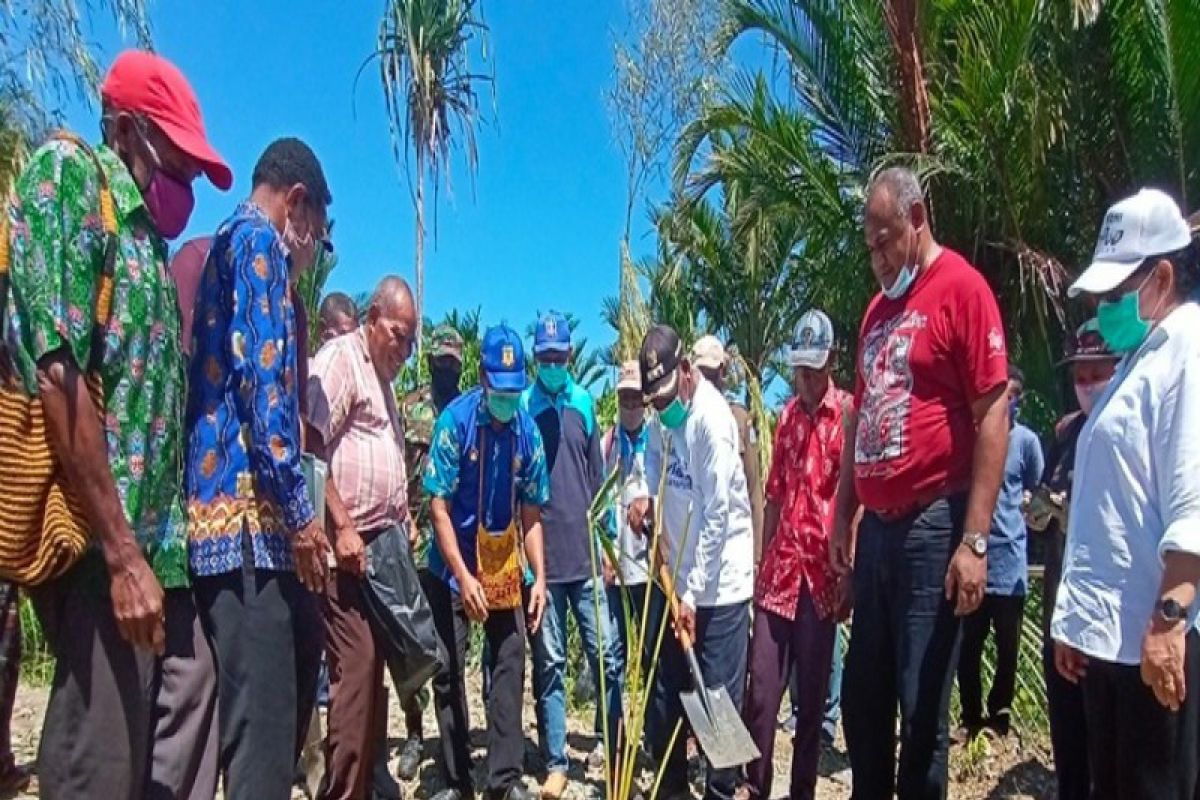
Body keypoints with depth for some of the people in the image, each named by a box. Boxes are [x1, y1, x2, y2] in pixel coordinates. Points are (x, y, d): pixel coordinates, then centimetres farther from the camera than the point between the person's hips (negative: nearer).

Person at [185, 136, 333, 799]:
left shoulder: (224, 245, 25)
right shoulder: (257, 240, -5)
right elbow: (259, 376, -17)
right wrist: (299, 510, -17)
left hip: (227, 506, 10)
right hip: (249, 507, -10)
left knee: (289, 685, 18)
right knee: (263, 720, -5)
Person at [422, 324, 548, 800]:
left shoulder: (527, 430, -6)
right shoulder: (456, 420, -16)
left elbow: (531, 514, 1)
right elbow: (438, 507, -16)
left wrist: (539, 577, -6)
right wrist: (464, 577, -21)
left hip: (504, 566, 3)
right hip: (452, 568, -3)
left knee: (510, 667, 3)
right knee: (449, 674, 5)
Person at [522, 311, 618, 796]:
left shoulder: (585, 404, 8)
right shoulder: (522, 407, 0)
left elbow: (598, 477, 13)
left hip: (586, 555, 2)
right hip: (541, 557, -2)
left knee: (605, 656, 5)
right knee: (550, 664, 7)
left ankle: (616, 753, 20)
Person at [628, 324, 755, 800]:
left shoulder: (712, 418, -20)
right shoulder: (669, 412, 3)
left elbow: (718, 516, -20)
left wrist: (693, 593, -16)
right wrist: (647, 497, -2)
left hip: (720, 582, -7)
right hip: (677, 579, 7)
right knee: (665, 693, 15)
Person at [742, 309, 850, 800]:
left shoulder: (848, 413, -6)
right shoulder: (787, 416, 12)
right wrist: (761, 566, 14)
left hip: (821, 574, -4)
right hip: (778, 571, 4)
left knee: (811, 696, 9)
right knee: (761, 690, 6)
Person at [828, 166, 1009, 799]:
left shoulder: (962, 287, -7)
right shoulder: (878, 307, 16)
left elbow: (993, 415, -13)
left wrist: (975, 540, -17)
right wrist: (843, 516, 17)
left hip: (933, 526, -7)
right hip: (876, 528, 8)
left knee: (922, 704, 3)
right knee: (861, 696, 16)